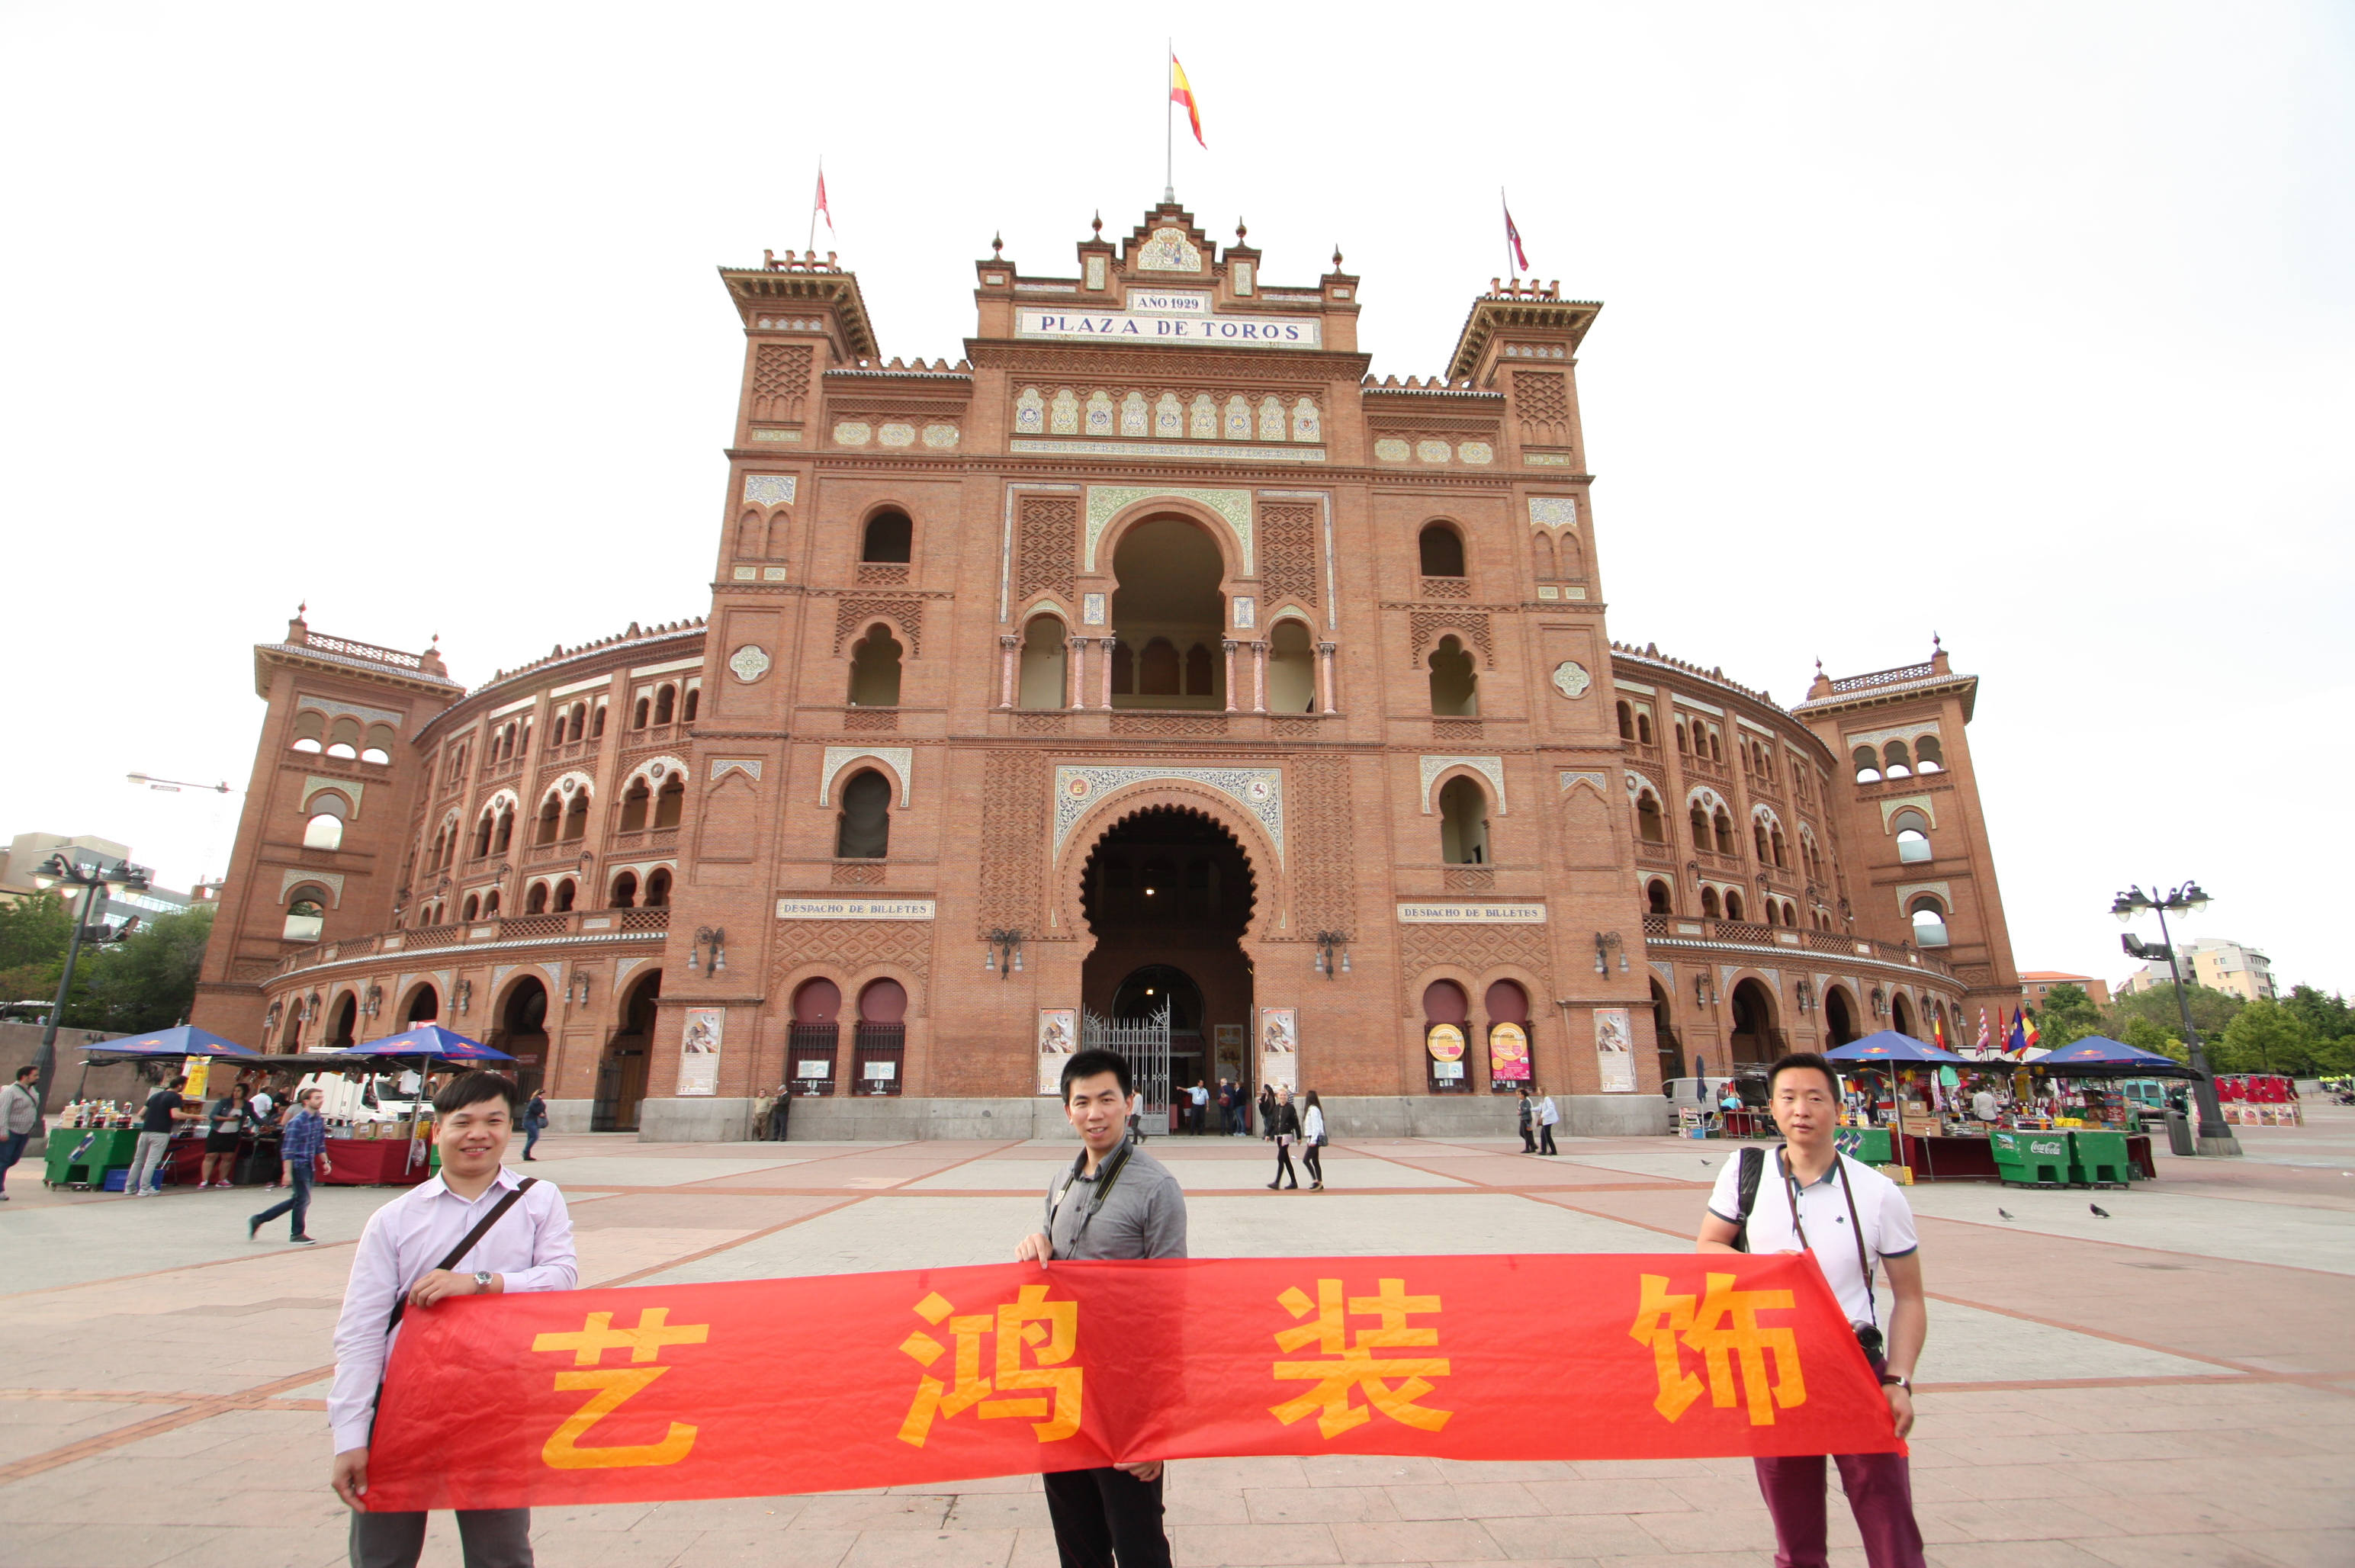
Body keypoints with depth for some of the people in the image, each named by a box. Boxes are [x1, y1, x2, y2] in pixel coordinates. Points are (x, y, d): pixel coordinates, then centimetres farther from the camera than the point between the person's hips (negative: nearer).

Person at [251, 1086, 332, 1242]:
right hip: (298, 1164, -8)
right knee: (303, 1199, -2)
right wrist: (287, 1172, -21)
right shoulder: (297, 1122, -17)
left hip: (309, 1166, 8)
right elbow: (288, 1149, -19)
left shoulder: (319, 1120, 7)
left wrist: (325, 1161, 13)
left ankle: (258, 1220, 27)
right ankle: (297, 1234, 14)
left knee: (297, 1200, 14)